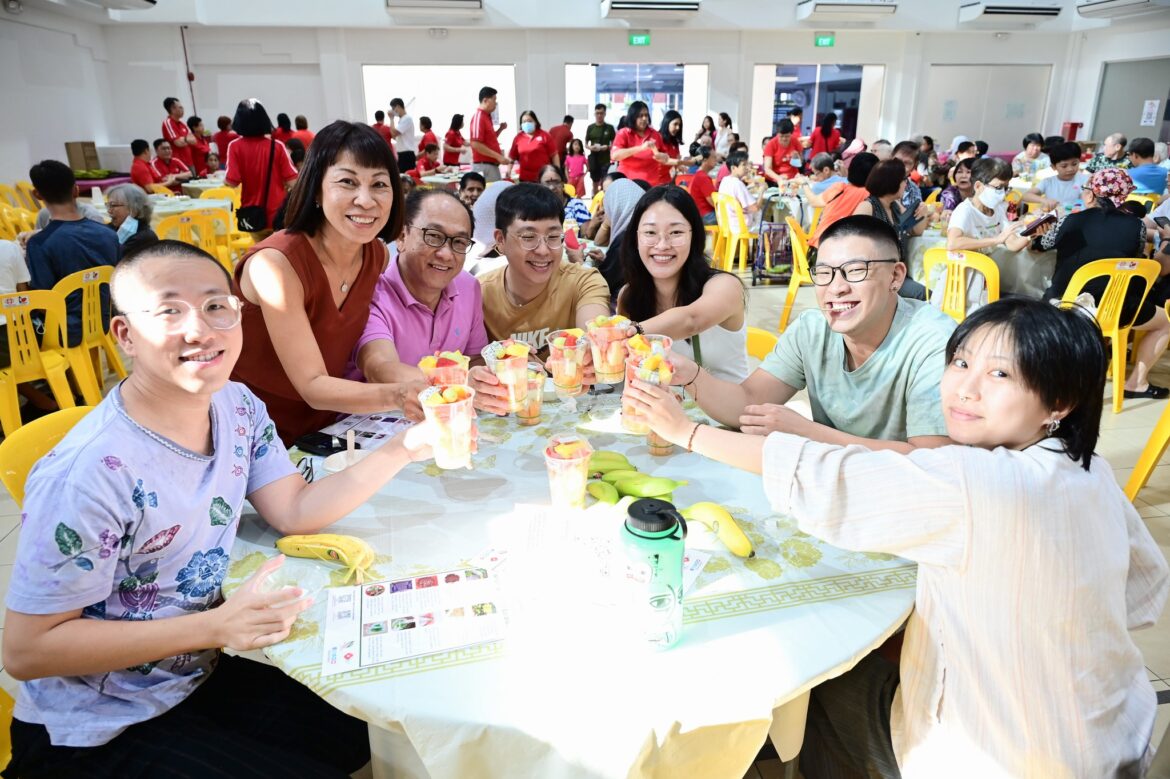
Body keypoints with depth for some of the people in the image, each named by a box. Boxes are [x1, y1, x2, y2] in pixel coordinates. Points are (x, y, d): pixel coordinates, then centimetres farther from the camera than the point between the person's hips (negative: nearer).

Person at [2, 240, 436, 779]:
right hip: (97, 734, -6)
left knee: (372, 730, 2)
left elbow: (296, 511, -5)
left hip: (201, 674, 7)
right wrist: (216, 626, -28)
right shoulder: (90, 474, -29)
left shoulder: (237, 407, -6)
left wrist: (406, 447, -17)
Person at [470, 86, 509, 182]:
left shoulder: (487, 116, 15)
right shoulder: (478, 117, -12)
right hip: (483, 166, -9)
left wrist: (500, 129, 11)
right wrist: (498, 156, -20)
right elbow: (476, 144, -21)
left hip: (492, 165, 9)